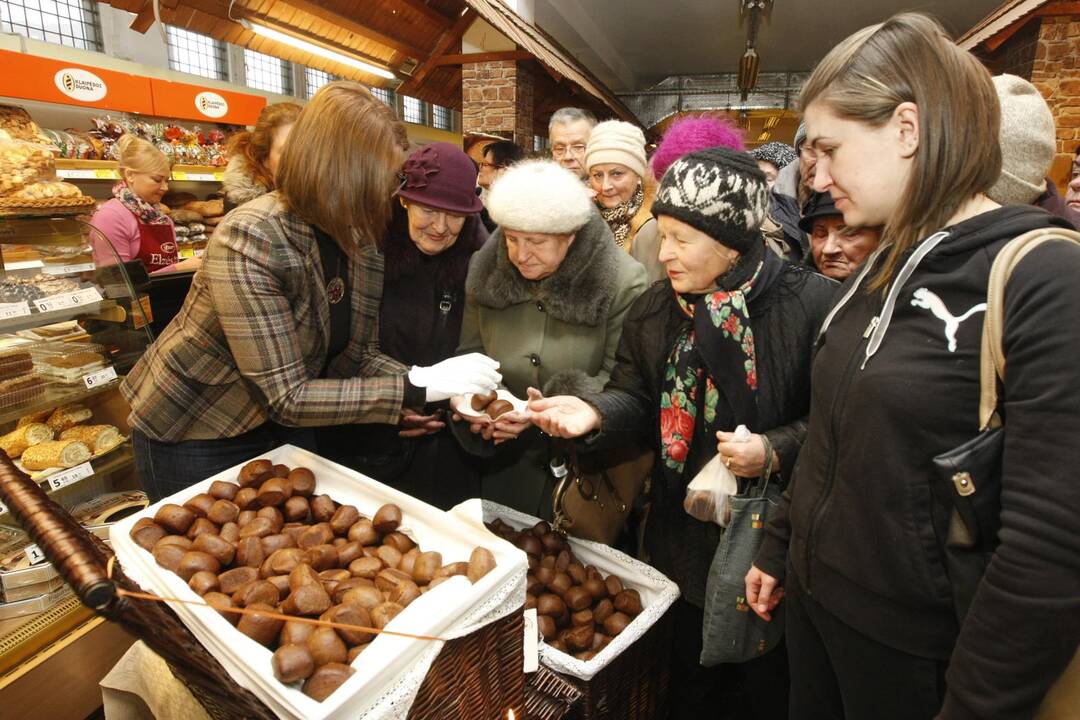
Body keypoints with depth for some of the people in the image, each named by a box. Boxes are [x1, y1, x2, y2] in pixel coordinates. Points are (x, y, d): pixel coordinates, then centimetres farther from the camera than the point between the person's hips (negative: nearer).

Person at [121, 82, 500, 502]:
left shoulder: (357, 239, -10)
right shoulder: (250, 240, -31)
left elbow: (352, 357, -8)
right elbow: (287, 398, -33)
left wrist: (425, 378, -25)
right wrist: (417, 389, -36)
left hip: (281, 422, 6)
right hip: (193, 436, -6)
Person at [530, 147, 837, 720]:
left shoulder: (814, 304, -16)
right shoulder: (654, 311, 0)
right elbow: (638, 399, -1)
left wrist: (776, 451, -25)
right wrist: (594, 411, -20)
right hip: (684, 541, 4)